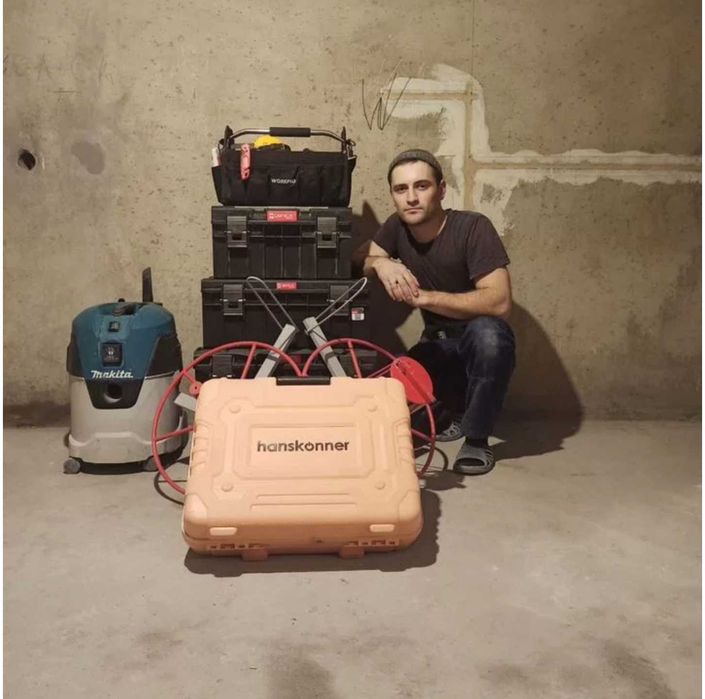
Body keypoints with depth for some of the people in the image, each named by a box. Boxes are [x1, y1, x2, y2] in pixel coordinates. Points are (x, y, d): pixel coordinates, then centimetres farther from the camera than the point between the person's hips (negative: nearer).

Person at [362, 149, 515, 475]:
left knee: (487, 333, -39)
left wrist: (424, 297, -34)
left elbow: (499, 301, -31)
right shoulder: (397, 227, -6)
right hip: (437, 346, 5)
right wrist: (380, 264, -25)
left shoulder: (473, 228, -22)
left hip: (479, 344, -4)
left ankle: (476, 437, -16)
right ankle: (457, 410, 10)